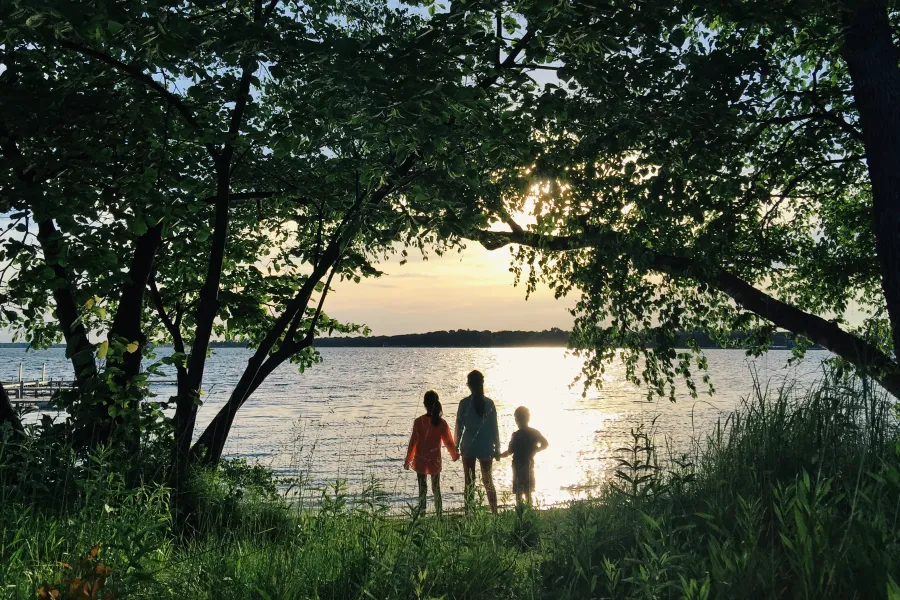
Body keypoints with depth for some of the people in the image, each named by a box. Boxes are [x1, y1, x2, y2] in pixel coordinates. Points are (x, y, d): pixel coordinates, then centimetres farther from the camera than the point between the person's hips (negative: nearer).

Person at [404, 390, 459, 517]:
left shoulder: (418, 421, -12)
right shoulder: (441, 423, -8)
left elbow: (413, 442, -8)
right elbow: (448, 441, 1)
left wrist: (407, 461, 2)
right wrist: (455, 455, 20)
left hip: (420, 461, -1)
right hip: (435, 461, 2)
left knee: (422, 489, 5)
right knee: (436, 489, 15)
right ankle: (439, 515, 19)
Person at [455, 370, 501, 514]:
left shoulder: (464, 403, -9)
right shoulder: (489, 403, -3)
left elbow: (459, 427, -5)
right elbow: (495, 428, 1)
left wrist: (456, 447, 5)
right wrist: (497, 449, 9)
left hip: (468, 447, -2)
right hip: (486, 447, 2)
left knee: (469, 482, 7)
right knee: (488, 480, 15)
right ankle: (495, 513, 13)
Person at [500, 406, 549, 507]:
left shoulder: (516, 435, -15)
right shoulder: (534, 432, -1)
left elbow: (510, 451, -16)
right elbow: (545, 444, -1)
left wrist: (500, 455, -2)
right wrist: (534, 450, 9)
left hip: (518, 466, -4)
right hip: (529, 464, 4)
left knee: (519, 492, 2)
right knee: (528, 491, 16)